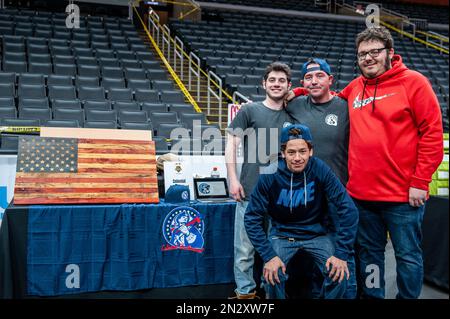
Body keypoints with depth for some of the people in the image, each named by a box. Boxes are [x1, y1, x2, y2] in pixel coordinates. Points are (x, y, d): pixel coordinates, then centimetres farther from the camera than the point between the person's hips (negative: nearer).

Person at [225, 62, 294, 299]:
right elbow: (231, 144, -1)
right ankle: (245, 291, 17)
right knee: (245, 248, 2)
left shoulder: (292, 117, 11)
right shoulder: (249, 110, 2)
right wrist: (233, 179, -9)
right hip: (251, 192, -3)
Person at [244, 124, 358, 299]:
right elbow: (252, 218, -13)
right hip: (282, 234, -1)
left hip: (315, 233, 1)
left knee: (339, 274, -20)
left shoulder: (321, 170, -17)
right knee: (272, 274, -25)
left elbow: (348, 210, -16)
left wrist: (341, 253, -19)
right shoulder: (270, 176, -17)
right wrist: (268, 255, -21)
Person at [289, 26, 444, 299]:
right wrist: (302, 92, 12)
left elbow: (432, 133, -8)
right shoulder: (354, 88, 10)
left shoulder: (413, 82, -4)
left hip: (404, 194, -4)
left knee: (408, 256, 7)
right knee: (368, 254, 15)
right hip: (361, 193, 5)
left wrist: (420, 182, -12)